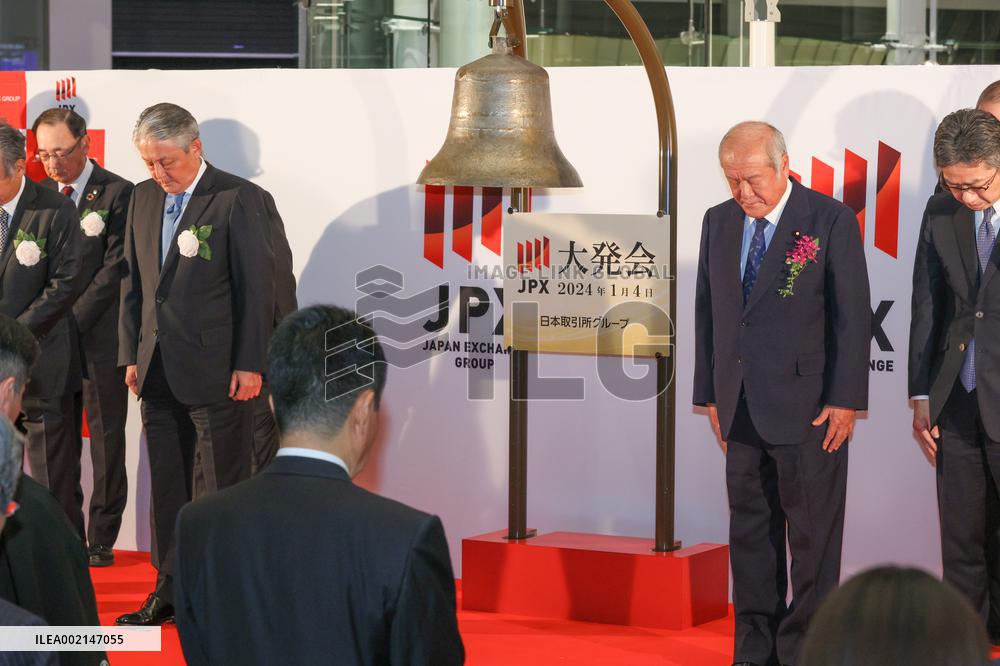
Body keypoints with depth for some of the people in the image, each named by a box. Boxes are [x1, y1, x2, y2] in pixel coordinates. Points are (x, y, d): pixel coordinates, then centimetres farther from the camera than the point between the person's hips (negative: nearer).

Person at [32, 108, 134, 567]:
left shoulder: (118, 194, -5)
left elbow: (116, 268, -10)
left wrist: (72, 320, -13)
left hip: (99, 337, -5)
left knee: (106, 443, 1)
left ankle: (101, 540, 7)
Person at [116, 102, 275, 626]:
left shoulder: (237, 198, -9)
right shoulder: (144, 198, 11)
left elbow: (258, 284, -9)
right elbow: (133, 281, 16)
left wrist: (249, 364, -12)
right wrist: (131, 354, 11)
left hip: (216, 370, -6)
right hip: (158, 369, 6)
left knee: (226, 487, -1)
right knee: (166, 485, 11)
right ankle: (171, 589, 20)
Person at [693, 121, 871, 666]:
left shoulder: (831, 221, -7)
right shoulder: (718, 223, 9)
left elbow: (853, 315, -7)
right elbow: (707, 311, 13)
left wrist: (845, 400, -11)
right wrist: (710, 394, 10)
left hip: (807, 407, -5)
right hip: (742, 409, 5)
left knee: (812, 530, 1)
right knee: (749, 527, 10)